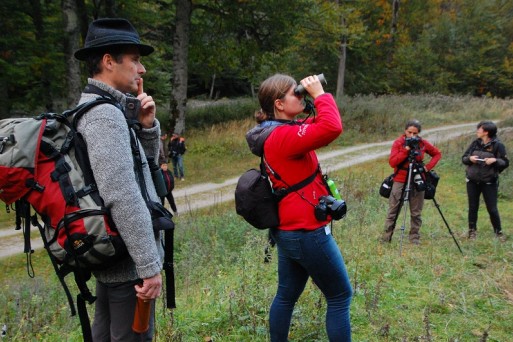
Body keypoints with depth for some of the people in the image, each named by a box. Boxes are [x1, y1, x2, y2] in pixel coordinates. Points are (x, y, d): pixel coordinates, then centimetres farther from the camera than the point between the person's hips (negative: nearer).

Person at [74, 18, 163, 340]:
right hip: (128, 260, -10)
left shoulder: (96, 108, 12)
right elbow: (123, 197, -28)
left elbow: (143, 166, 18)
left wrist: (147, 126, 0)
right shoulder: (105, 113, -20)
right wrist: (150, 266, -25)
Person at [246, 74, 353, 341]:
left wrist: (317, 100, 5)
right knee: (340, 296, 4)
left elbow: (318, 129, 19)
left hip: (289, 231, 10)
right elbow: (332, 128, -34)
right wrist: (320, 94, -20)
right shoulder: (283, 136, -21)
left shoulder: (279, 133, 10)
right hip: (307, 233, -10)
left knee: (286, 295, 17)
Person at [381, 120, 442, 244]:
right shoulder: (398, 143, -4)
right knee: (393, 211, -1)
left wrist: (428, 167, -1)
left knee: (416, 213, 6)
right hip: (400, 181, -2)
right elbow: (392, 162, -13)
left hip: (417, 181, 2)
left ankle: (415, 238, 14)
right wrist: (406, 149, -20)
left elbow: (437, 154, 14)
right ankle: (386, 237, 4)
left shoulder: (423, 143, 1)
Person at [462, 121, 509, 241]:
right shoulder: (475, 143, 4)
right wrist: (469, 158, -12)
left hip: (489, 182, -4)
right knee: (473, 207, 10)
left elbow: (505, 163, -6)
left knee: (492, 209, 2)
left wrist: (495, 160, -24)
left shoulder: (497, 145, -8)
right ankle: (472, 230, 24)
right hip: (472, 181, 4)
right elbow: (463, 158, 9)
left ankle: (498, 231, 19)